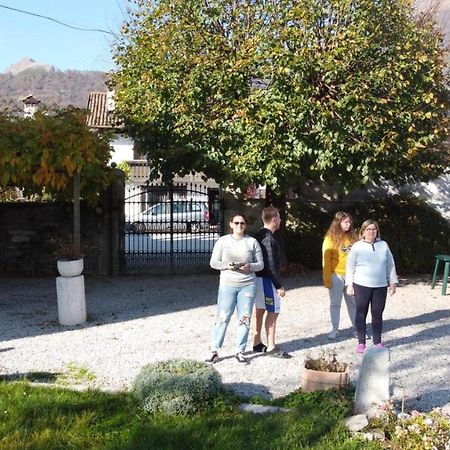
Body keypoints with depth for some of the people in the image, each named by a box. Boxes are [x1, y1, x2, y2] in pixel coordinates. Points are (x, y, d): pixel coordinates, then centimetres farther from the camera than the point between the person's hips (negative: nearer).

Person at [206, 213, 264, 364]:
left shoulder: (252, 242, 4)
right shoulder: (223, 241, 3)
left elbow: (260, 264, 5)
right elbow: (213, 262, 2)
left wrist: (250, 266, -16)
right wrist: (226, 265, -16)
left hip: (248, 285, 1)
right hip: (227, 285, -1)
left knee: (244, 319, 5)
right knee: (222, 318, -4)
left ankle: (240, 352, 15)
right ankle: (214, 351, 4)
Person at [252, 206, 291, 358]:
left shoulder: (259, 236, 11)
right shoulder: (269, 239, -19)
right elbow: (271, 265, -22)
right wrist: (279, 286, -18)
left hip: (258, 277, 10)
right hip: (267, 280, -10)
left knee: (260, 310, 13)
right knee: (273, 312, -5)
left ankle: (257, 343, 20)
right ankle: (271, 347, -3)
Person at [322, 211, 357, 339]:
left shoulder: (352, 237, 6)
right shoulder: (330, 239, -6)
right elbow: (326, 261, -7)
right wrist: (327, 279, -10)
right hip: (336, 276, -3)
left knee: (353, 303, 10)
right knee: (335, 303, 6)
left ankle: (357, 328, 18)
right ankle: (335, 329, 15)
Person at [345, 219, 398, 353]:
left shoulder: (383, 245, 7)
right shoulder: (357, 246, -1)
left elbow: (390, 265, 11)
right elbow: (350, 267, -1)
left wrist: (392, 282, 8)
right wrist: (349, 285, -5)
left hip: (381, 287, 2)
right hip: (362, 286, -2)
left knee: (378, 314, 8)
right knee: (361, 314, 4)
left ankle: (377, 341, 19)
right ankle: (361, 342, 12)